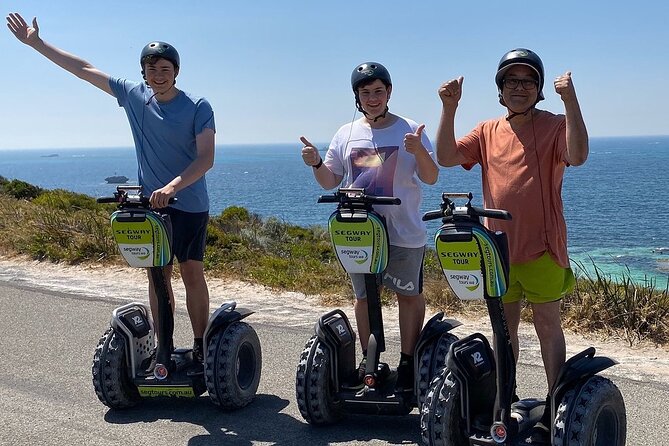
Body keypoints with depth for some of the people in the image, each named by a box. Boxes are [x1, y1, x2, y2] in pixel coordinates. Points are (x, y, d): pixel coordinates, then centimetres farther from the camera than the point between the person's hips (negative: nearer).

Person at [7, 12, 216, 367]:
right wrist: (36, 43, 12)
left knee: (192, 274, 0)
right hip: (150, 203, 4)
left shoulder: (198, 107, -9)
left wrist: (172, 187, -31)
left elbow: (206, 158, -17)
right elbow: (82, 69, 9)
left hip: (189, 205, -4)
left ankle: (201, 347, 7)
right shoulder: (134, 96, 3)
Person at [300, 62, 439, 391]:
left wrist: (419, 151, -26)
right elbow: (330, 182, 11)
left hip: (403, 233, -3)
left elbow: (431, 178, -7)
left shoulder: (409, 131, -3)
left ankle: (408, 361, 19)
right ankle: (369, 361, 25)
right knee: (364, 297, 12)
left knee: (409, 295, 6)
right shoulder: (346, 134, 6)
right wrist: (317, 164, -9)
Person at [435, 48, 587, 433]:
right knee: (504, 326, 14)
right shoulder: (488, 132, 8)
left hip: (542, 247, -4)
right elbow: (446, 157, -2)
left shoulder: (554, 126, -3)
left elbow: (577, 155, -23)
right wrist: (449, 108, -12)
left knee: (548, 325, 3)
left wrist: (570, 100, -30)